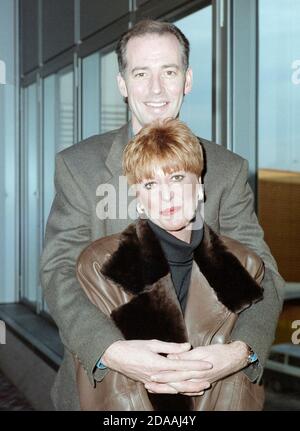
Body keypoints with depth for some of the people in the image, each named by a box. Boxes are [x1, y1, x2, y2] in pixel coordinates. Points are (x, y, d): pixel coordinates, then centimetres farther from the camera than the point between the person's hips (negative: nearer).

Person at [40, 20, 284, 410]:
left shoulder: (229, 170, -4)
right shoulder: (77, 165, -7)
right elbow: (60, 271, -14)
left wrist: (241, 349, -30)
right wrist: (111, 349, -31)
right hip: (99, 382, 0)